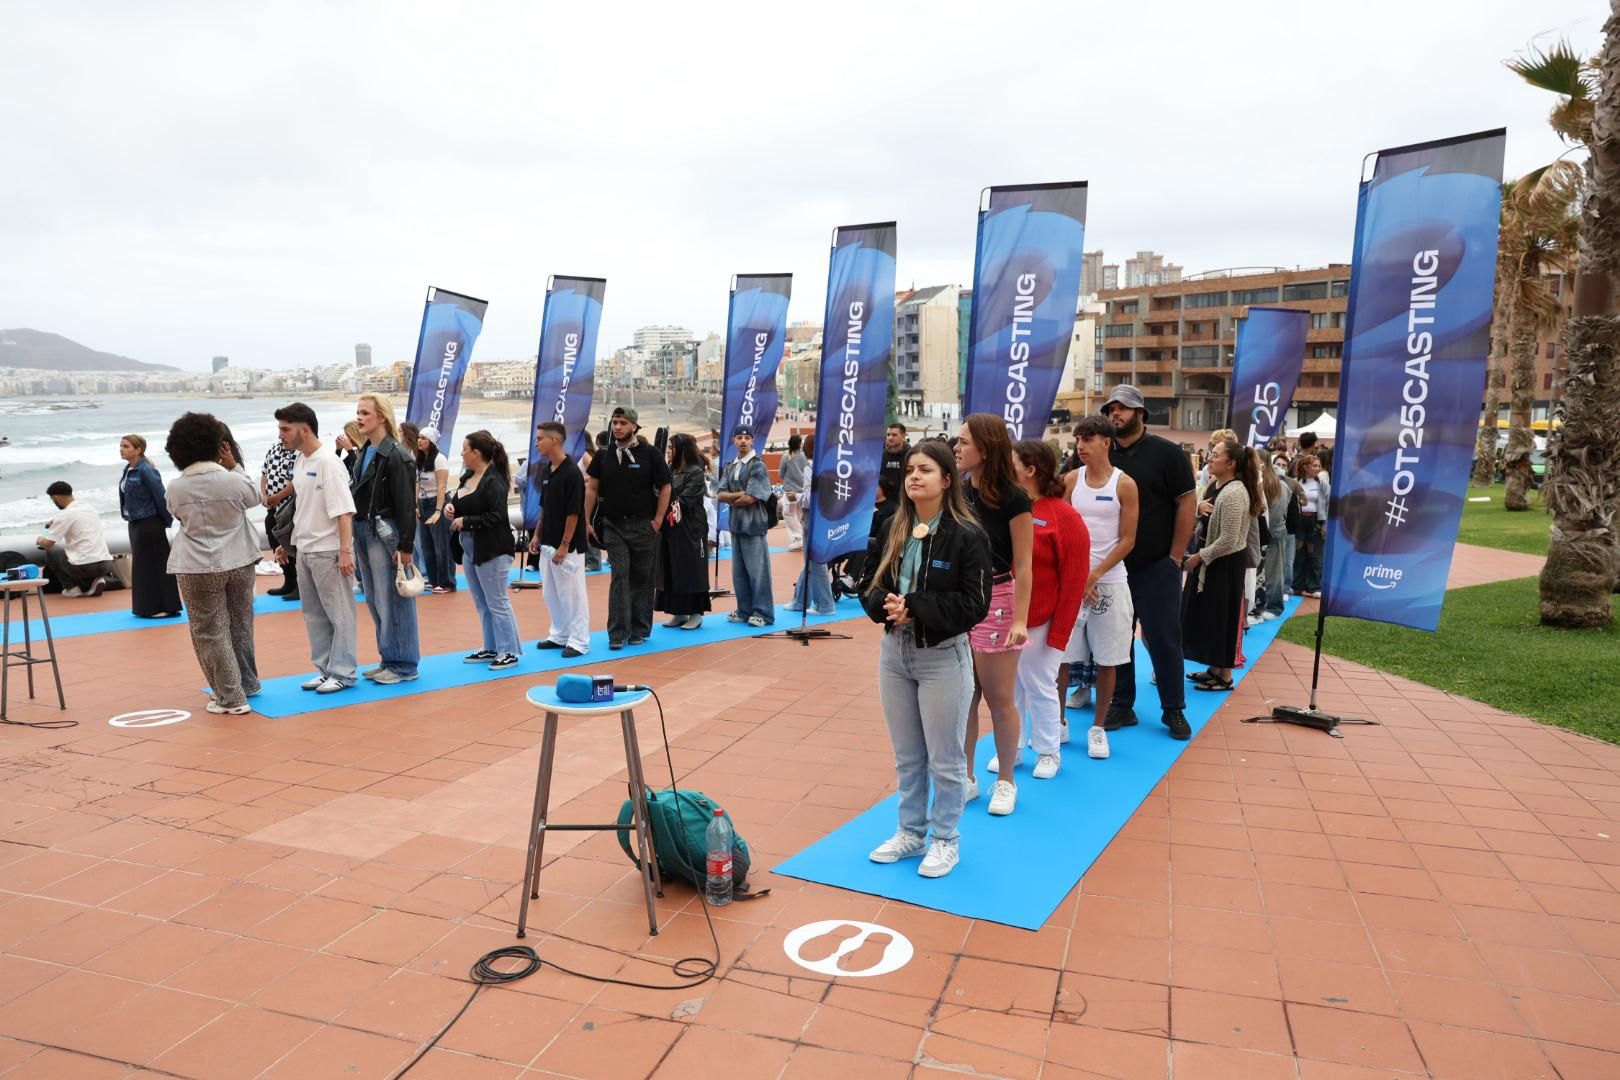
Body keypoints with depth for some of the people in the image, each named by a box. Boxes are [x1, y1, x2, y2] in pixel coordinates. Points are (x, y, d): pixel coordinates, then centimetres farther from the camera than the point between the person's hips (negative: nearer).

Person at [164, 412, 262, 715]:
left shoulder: (175, 488, -8)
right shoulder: (233, 480, -12)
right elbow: (255, 497, 8)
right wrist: (235, 465, 8)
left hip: (198, 569, -2)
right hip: (239, 562, 2)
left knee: (211, 633, 4)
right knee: (240, 626, 17)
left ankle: (232, 698, 3)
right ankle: (246, 684, 30)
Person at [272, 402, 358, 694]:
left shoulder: (328, 462, -15)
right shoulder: (299, 461, 10)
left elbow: (344, 511, -20)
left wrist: (345, 551, -24)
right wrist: (288, 543, 19)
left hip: (327, 550, -9)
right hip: (304, 550, 9)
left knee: (338, 612, 1)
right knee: (313, 613, 14)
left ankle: (342, 672, 8)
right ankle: (326, 669, 24)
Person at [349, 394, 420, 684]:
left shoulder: (396, 455, -13)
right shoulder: (364, 453, 13)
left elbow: (406, 505, -16)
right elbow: (358, 496, 15)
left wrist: (406, 546, -18)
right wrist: (355, 535, 13)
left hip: (386, 533, -9)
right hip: (363, 532, 9)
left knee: (392, 601, -3)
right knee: (374, 601, 14)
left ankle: (403, 665, 6)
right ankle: (389, 659, 24)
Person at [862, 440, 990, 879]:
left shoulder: (968, 536, -13)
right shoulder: (892, 530, 4)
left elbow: (975, 603, -16)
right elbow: (870, 586, 8)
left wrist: (916, 608, -23)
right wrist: (886, 606, -15)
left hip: (943, 657, -5)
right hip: (893, 651, 5)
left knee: (945, 758, 8)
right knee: (906, 755, 18)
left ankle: (945, 839, 25)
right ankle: (911, 832, 33)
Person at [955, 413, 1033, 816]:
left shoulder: (1013, 499, -11)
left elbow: (1023, 566, -10)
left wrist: (1020, 619, -13)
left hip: (995, 602, -4)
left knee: (1000, 698, 6)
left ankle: (1005, 781, 24)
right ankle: (966, 777, 24)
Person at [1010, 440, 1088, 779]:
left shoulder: (1064, 517, -11)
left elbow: (1073, 581, -10)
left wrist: (1059, 633, -10)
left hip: (1039, 622, -4)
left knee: (1040, 688, 8)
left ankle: (1049, 752, 24)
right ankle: (1009, 748, 27)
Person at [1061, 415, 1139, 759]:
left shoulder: (1125, 484, -2)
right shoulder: (1070, 480, 4)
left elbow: (1127, 540, -4)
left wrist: (1095, 575, -11)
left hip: (1109, 581, -1)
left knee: (1107, 659, 4)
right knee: (1060, 654, 1)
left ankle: (1098, 727, 18)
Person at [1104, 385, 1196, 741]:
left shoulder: (1166, 453, -4)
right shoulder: (1102, 456, 7)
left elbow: (1187, 502, -5)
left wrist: (1176, 556, -9)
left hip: (1156, 566, -4)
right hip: (1112, 567, 4)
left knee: (1164, 638, 2)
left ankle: (1174, 709, 13)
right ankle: (1121, 706, 19)